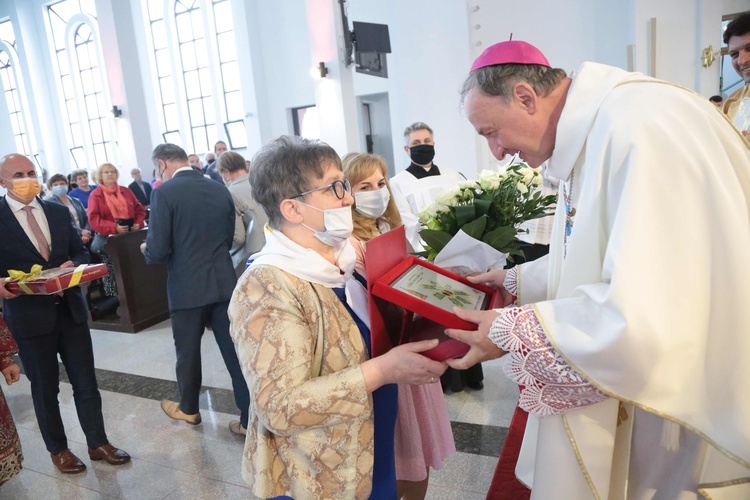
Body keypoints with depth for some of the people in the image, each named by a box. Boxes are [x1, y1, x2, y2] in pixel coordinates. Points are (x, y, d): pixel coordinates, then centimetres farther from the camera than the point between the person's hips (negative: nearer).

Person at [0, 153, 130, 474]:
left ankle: (98, 443, 27)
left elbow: (80, 252, 12)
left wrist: (73, 265, -10)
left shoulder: (59, 212, 8)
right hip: (29, 316, -3)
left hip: (70, 309, 3)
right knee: (45, 389, 13)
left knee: (86, 382, 11)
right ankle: (58, 450, 32)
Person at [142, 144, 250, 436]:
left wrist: (146, 249, 8)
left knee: (188, 352, 16)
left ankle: (188, 409, 37)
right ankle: (250, 418, 14)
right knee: (235, 351, 8)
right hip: (224, 283, 4)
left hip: (187, 287, -3)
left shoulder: (164, 192, -11)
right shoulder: (220, 190, 4)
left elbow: (158, 251, -13)